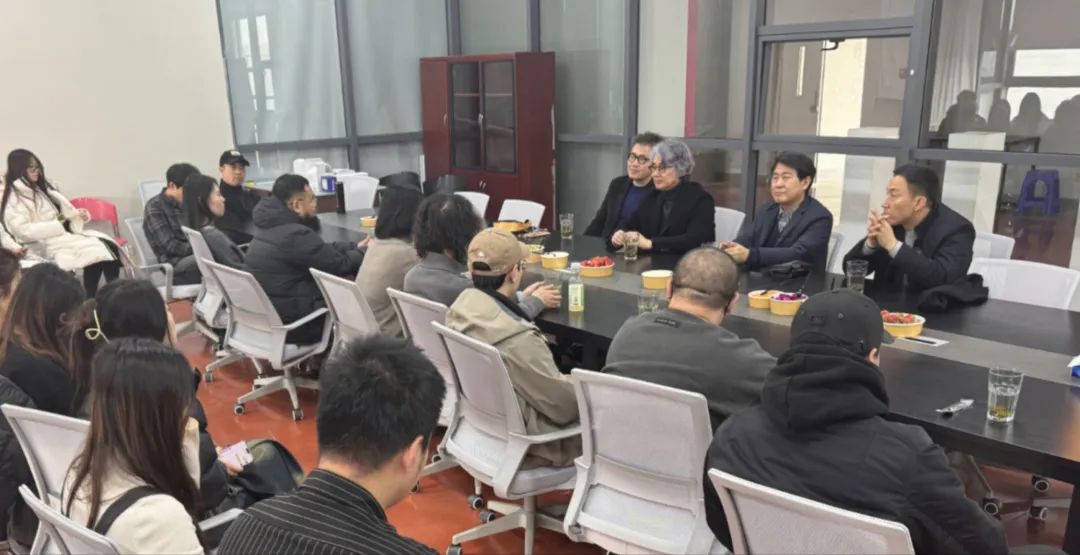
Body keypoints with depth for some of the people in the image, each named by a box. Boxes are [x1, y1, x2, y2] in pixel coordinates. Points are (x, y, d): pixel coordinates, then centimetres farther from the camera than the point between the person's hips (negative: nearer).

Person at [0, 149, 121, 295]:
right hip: (45, 244, -7)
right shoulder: (14, 199, -7)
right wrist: (59, 221, -20)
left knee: (109, 245, -19)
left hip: (65, 232, 7)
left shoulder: (43, 186, 18)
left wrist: (78, 214, -3)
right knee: (94, 250, -28)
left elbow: (65, 211, 21)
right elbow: (23, 230, -17)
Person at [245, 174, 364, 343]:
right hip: (296, 324, -9)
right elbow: (341, 265, -14)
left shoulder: (269, 227, 8)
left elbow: (324, 250, 15)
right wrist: (365, 252, 4)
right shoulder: (295, 235, -23)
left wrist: (356, 247, 15)